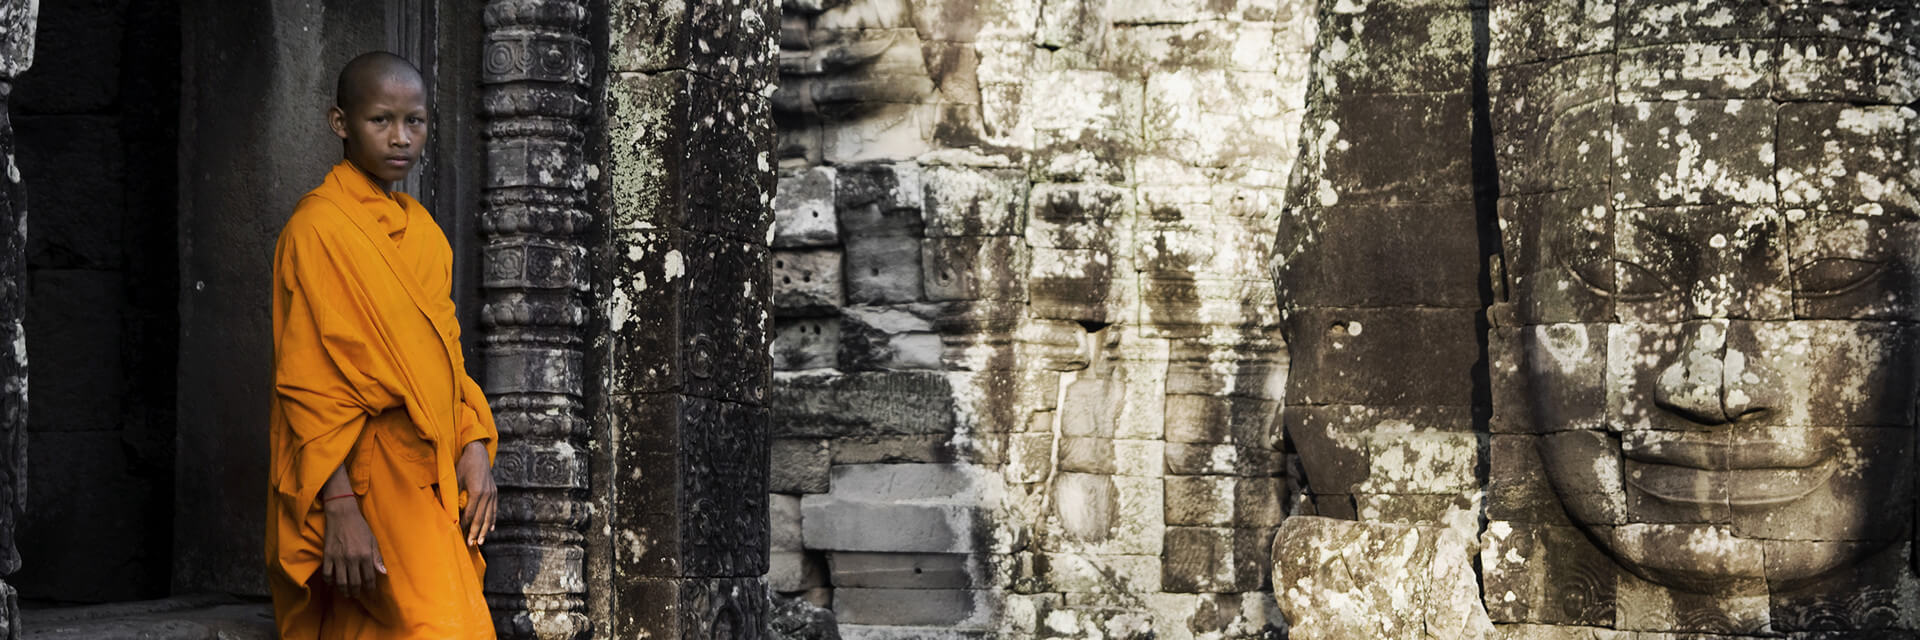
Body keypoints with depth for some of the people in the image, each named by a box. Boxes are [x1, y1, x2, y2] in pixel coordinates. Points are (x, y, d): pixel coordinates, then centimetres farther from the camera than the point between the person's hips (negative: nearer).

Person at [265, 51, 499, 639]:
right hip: (366, 483, -7)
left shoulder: (422, 230, 16)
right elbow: (310, 385, -13)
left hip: (428, 476, 7)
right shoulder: (318, 227, -8)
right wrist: (340, 508, -19)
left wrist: (474, 447, 5)